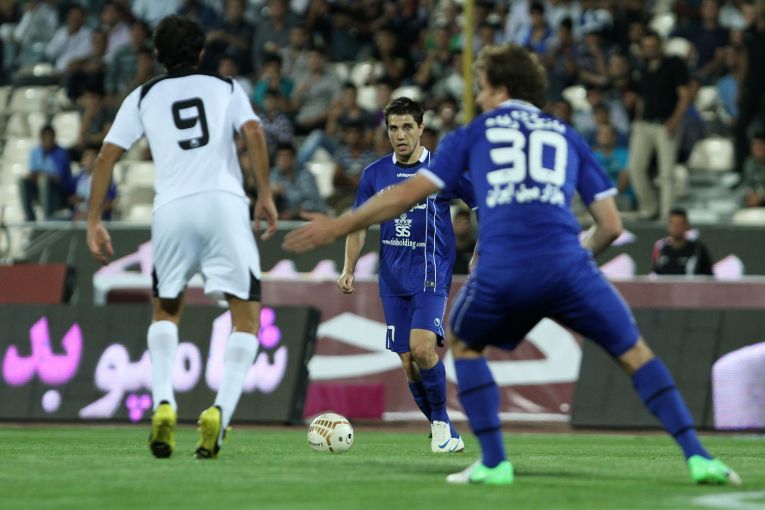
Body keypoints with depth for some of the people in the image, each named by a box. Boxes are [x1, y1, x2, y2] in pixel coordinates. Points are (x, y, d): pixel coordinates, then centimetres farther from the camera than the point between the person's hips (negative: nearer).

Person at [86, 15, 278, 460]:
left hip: (172, 207, 1)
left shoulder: (143, 97, 19)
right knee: (247, 318, 5)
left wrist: (94, 221, 15)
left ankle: (163, 403, 0)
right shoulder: (226, 88, 18)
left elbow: (107, 156, 11)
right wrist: (265, 195, 0)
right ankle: (221, 410, -16)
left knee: (166, 310, 22)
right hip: (225, 203, -1)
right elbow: (253, 132, -1)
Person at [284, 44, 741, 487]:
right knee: (634, 352, 13)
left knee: (464, 345, 28)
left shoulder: (473, 134, 21)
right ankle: (698, 457, 0)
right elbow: (611, 224, 20)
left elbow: (407, 195, 18)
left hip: (500, 270, 0)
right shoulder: (568, 136, 25)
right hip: (565, 265, 1)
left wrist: (337, 228, 26)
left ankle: (494, 462, 17)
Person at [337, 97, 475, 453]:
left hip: (431, 275, -4)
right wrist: (349, 270, 3)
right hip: (393, 280, 4)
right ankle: (447, 435, 13)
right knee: (408, 361, 0)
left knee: (422, 348, -23)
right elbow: (359, 225, 14)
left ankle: (441, 422, -5)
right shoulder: (375, 174, 6)